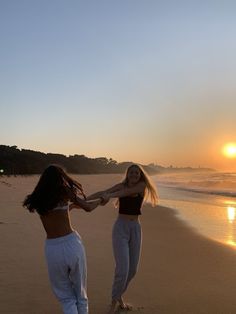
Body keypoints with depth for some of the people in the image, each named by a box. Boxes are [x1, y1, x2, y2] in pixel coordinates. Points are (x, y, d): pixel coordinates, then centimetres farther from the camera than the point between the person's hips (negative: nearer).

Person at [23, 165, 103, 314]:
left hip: (52, 248, 2)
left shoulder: (37, 200, 8)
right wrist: (100, 200, 28)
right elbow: (88, 207, 8)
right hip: (72, 243, -2)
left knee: (66, 297, 18)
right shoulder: (64, 192, -2)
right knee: (81, 295, 17)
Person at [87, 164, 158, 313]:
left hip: (135, 229, 3)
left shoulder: (142, 185, -1)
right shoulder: (122, 185, -1)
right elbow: (102, 193, -9)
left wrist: (110, 195, -35)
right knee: (123, 269, -13)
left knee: (132, 269, 10)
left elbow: (129, 191, -20)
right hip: (120, 228, -3)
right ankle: (115, 301, 9)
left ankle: (119, 296, 33)